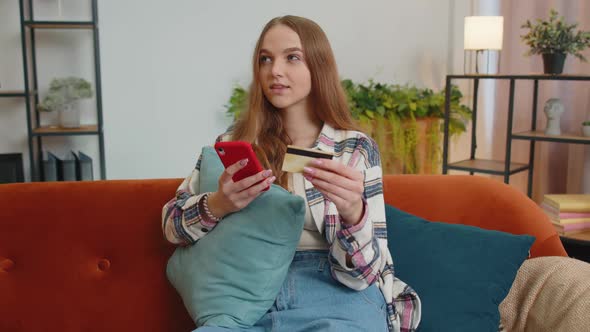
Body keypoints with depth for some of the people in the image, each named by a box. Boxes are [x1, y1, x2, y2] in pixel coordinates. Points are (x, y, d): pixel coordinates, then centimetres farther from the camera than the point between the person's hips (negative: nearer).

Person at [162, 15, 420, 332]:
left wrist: (352, 212, -26)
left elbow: (362, 274, -4)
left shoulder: (357, 148, 1)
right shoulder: (234, 143, 7)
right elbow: (171, 224, 4)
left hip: (336, 298, 0)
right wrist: (218, 204, -18)